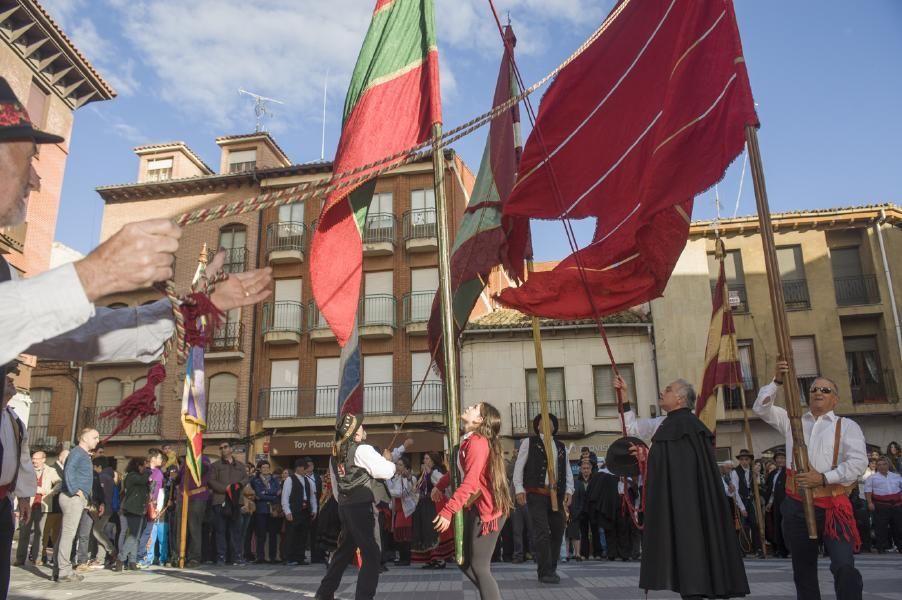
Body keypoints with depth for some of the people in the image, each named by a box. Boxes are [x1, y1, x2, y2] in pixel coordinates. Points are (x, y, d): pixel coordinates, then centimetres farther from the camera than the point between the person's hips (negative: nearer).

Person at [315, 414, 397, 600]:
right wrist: (388, 460, 6)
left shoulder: (336, 453, 12)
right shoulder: (362, 450, -13)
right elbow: (386, 472, -13)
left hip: (344, 506, 9)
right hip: (361, 506, -8)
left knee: (344, 549, 20)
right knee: (371, 554, -3)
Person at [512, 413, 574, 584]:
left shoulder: (561, 447, 18)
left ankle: (552, 569, 21)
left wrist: (569, 490, 2)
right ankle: (545, 572, -2)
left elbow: (568, 471, 17)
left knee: (558, 532, 7)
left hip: (557, 495, 5)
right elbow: (518, 467, 0)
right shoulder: (529, 442, 5)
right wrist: (519, 489, -10)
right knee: (541, 533, -10)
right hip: (536, 494, -5)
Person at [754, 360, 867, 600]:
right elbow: (761, 408, 5)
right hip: (797, 503, 3)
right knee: (803, 568, 11)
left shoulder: (847, 426, 5)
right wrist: (777, 381, -7)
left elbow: (858, 461, -7)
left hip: (833, 504, -3)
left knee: (844, 566, -16)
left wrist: (823, 478, -15)